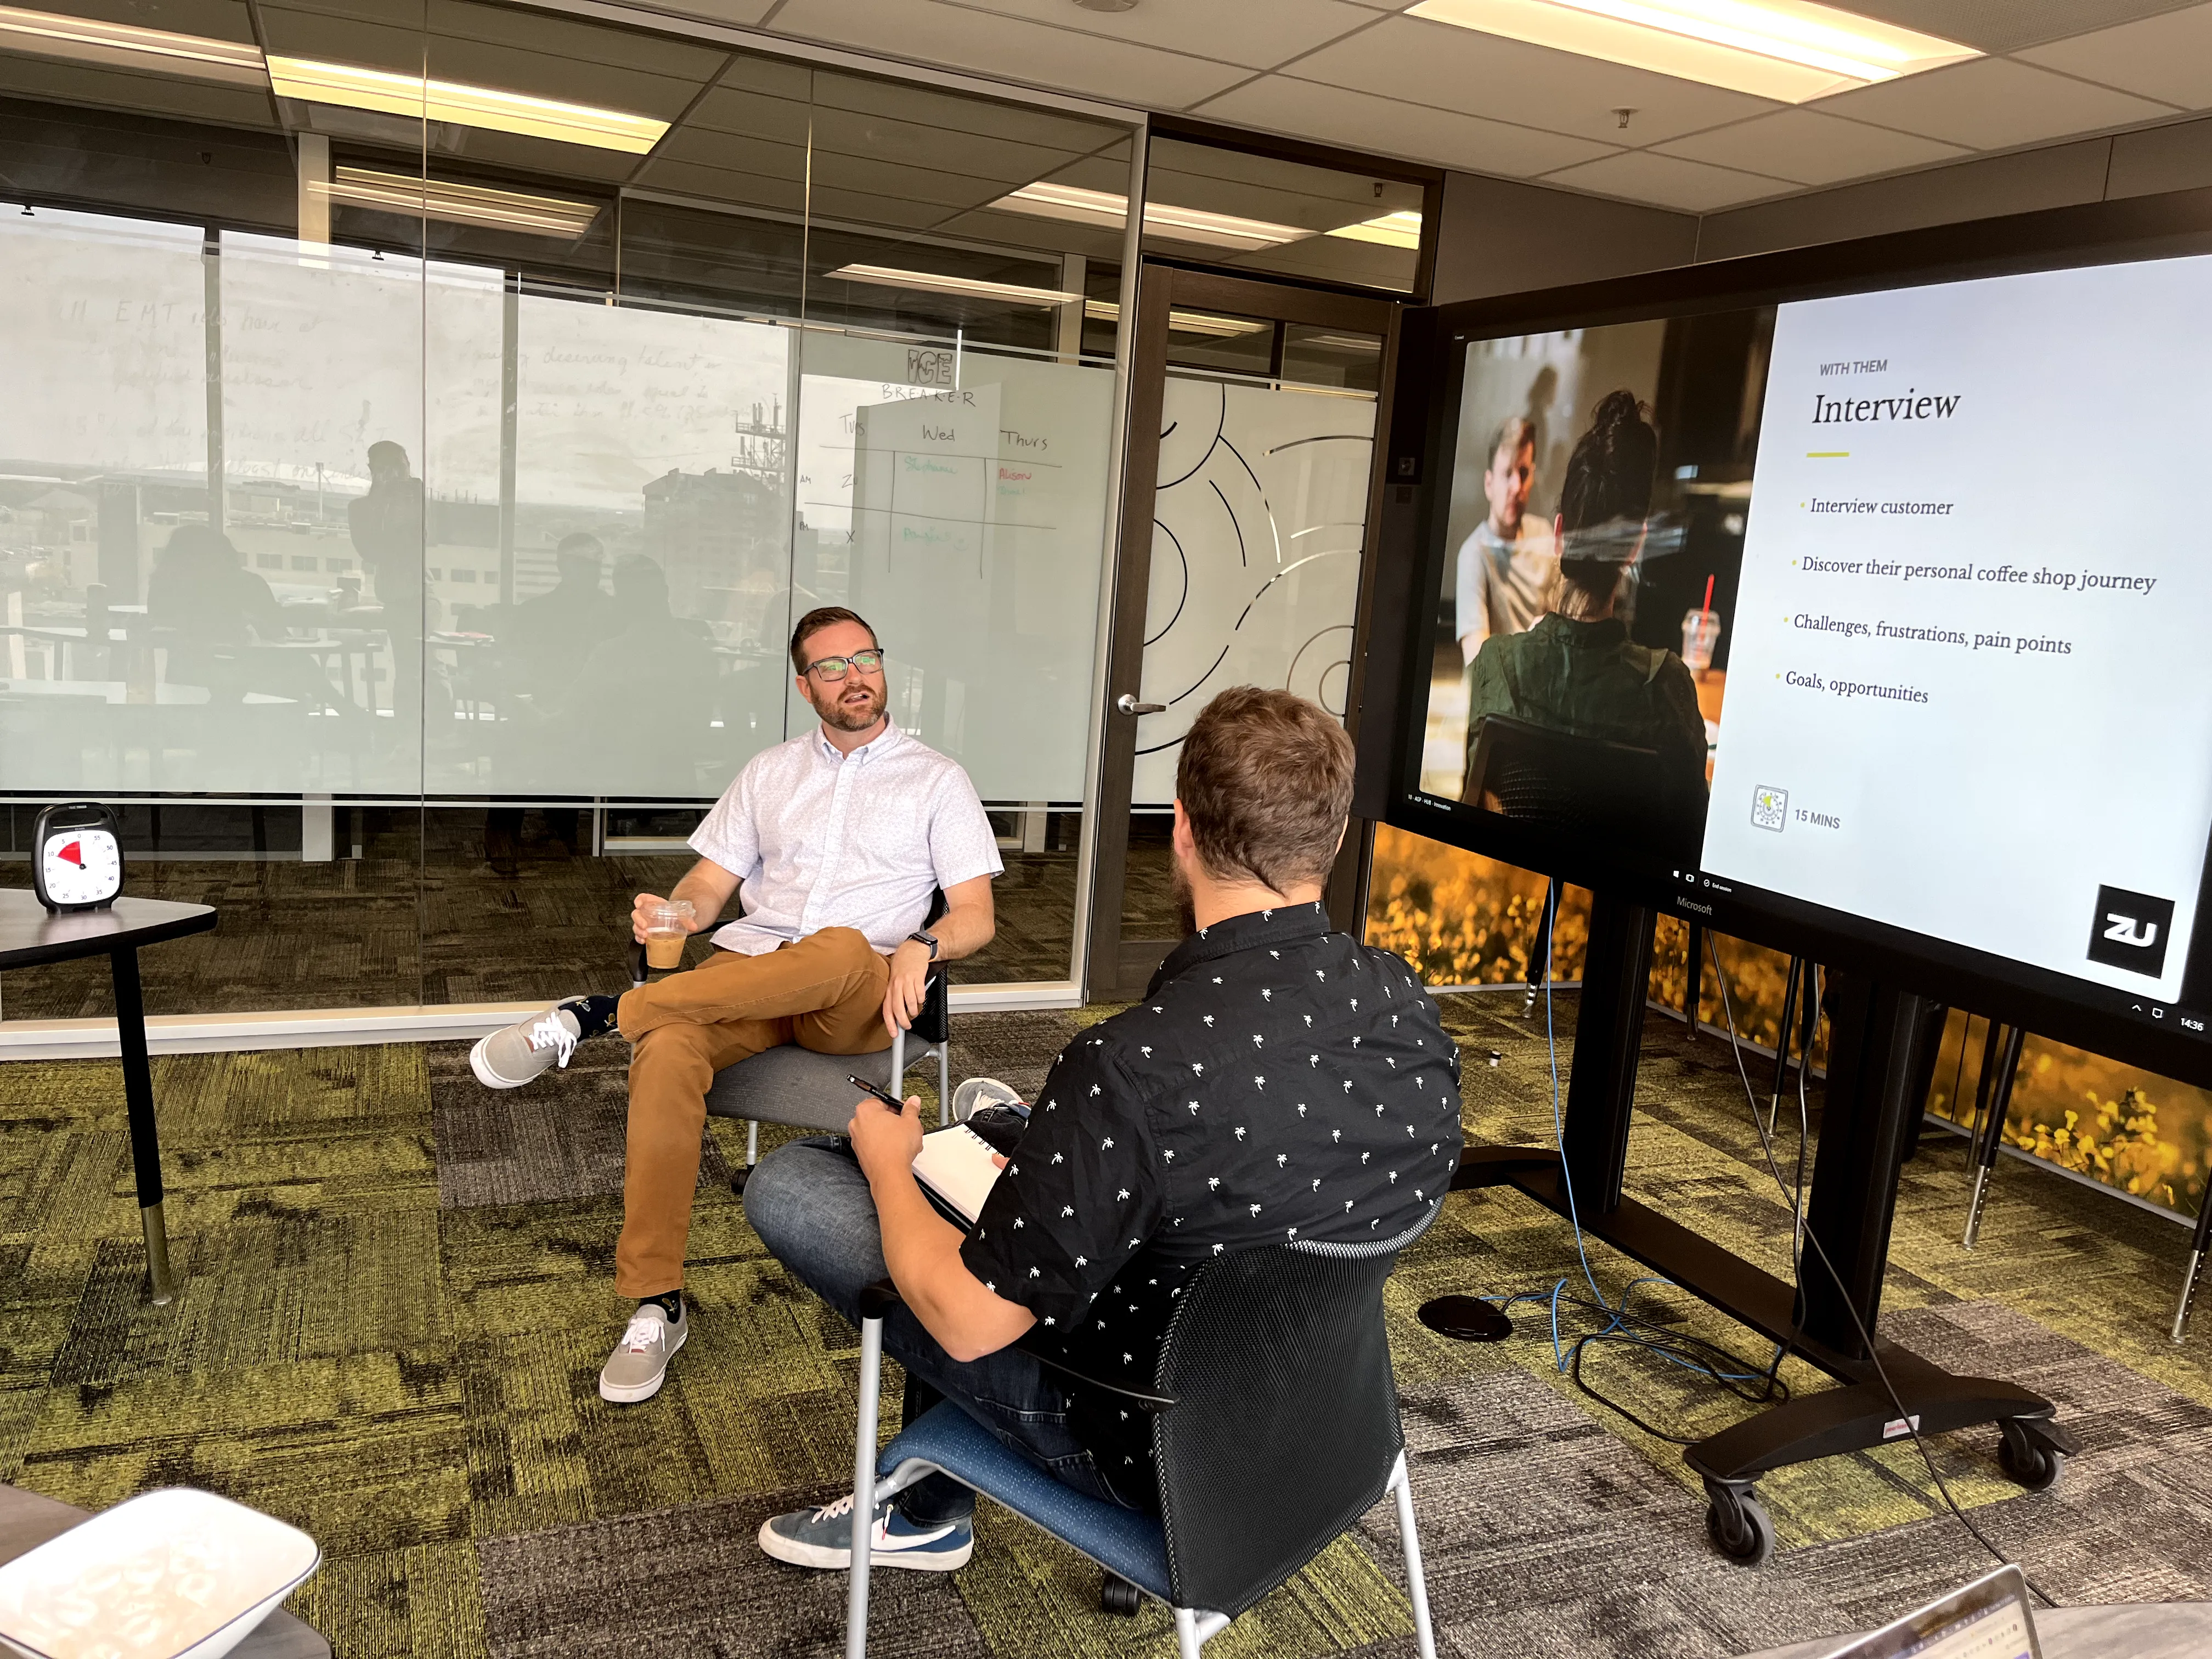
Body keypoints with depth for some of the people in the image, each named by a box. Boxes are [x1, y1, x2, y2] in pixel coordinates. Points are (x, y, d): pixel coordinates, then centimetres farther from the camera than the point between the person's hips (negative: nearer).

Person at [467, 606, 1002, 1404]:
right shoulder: (770, 771, 21)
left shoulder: (935, 778, 11)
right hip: (748, 968, 2)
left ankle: (598, 1015, -30)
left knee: (842, 949, -40)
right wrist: (672, 912, -8)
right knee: (666, 1052, -32)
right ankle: (656, 1305, -23)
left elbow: (975, 917, 4)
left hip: (861, 999, -2)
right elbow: (709, 885, 17)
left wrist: (920, 946, -18)